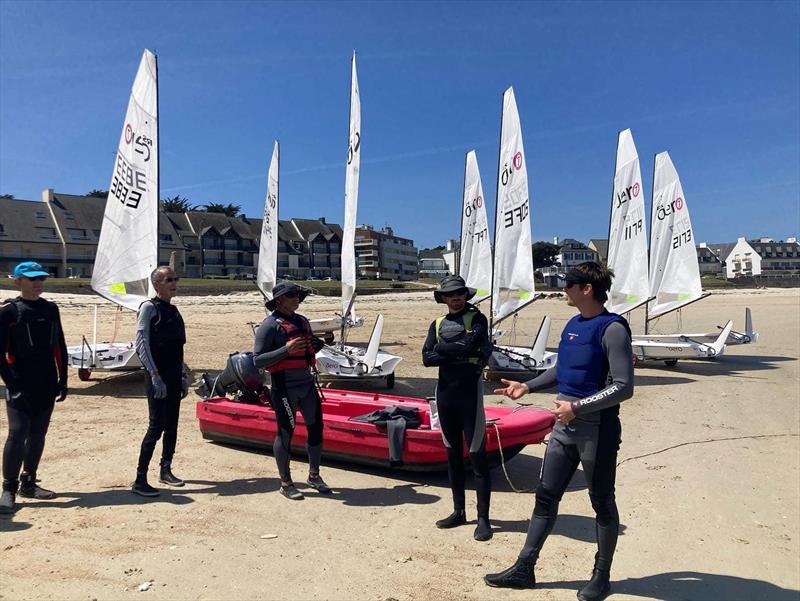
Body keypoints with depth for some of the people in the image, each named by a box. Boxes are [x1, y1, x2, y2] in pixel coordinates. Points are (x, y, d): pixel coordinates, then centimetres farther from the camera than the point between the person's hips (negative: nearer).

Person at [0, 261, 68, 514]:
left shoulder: (51, 309, 10)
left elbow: (60, 347, 13)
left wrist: (62, 380, 8)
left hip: (47, 384, 5)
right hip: (21, 384, -5)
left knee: (38, 434, 11)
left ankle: (28, 483, 24)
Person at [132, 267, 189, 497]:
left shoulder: (173, 311, 15)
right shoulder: (149, 308, -8)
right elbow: (141, 343, -15)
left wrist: (184, 376, 17)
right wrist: (155, 376, -21)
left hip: (174, 377, 8)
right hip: (157, 378, -8)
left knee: (172, 425, 12)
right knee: (156, 426, -9)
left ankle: (166, 470, 25)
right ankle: (140, 480, -2)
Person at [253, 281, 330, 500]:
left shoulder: (302, 321, 14)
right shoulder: (269, 325, -9)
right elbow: (258, 360, -14)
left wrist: (320, 344, 2)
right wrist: (286, 350, -23)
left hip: (307, 383, 7)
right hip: (284, 387, -7)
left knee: (316, 427, 12)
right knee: (285, 432, 2)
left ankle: (314, 476, 30)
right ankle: (286, 483, 17)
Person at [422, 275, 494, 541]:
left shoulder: (477, 318, -1)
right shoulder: (438, 324, 10)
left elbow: (470, 344, -21)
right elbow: (427, 358, -3)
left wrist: (443, 348, -7)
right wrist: (459, 354, -12)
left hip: (469, 392, -5)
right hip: (445, 392, 5)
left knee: (477, 456, -2)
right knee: (453, 454, 13)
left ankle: (483, 518, 7)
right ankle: (458, 512, 26)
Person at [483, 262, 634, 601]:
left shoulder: (612, 329, -16)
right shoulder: (573, 324, 9)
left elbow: (624, 387, -20)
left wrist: (577, 407, -22)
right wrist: (527, 386, 14)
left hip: (597, 429, -8)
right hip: (565, 427, 8)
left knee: (602, 503, 10)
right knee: (545, 496, 11)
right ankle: (524, 569, 21)